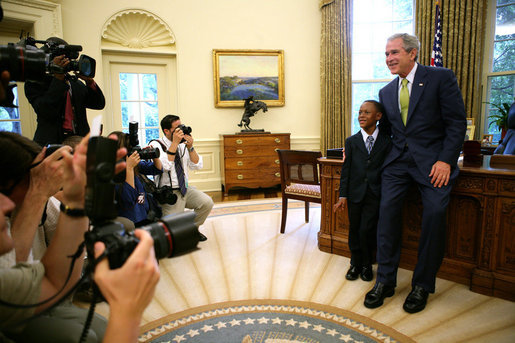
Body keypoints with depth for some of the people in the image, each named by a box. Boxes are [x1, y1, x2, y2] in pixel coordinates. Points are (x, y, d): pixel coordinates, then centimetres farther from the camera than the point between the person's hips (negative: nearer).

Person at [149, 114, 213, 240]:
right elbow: (165, 166, -25)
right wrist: (175, 143, -23)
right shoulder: (156, 145, -8)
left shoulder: (183, 145, 6)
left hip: (185, 189, 6)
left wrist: (190, 147, -10)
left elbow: (197, 166, 3)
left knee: (207, 203, -13)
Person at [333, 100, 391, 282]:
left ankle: (367, 265, 19)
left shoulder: (387, 141, 1)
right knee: (354, 230, 9)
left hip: (375, 195, -2)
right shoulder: (351, 141, 4)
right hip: (355, 193, 2)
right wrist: (343, 195, -2)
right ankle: (355, 264, 29)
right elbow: (346, 169, 3)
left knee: (366, 231, -5)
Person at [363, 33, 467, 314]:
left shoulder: (441, 78, -1)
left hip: (432, 160, -4)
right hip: (398, 160, 4)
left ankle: (422, 285, 3)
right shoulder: (386, 92, 15)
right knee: (387, 208, -12)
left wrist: (445, 160, -15)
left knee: (434, 212, -16)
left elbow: (457, 122, -5)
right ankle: (385, 280, -1)